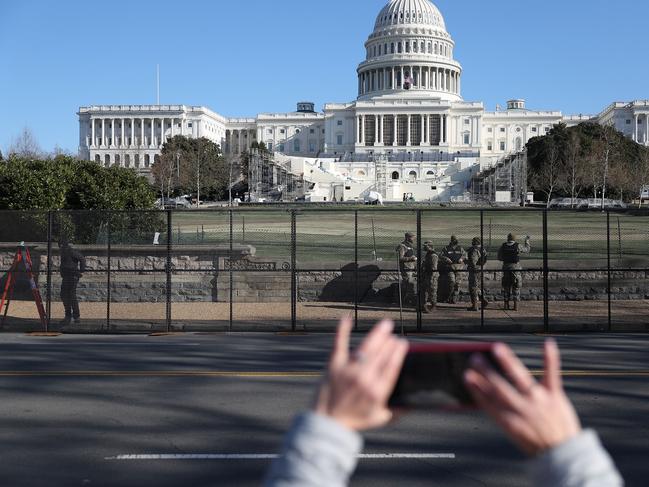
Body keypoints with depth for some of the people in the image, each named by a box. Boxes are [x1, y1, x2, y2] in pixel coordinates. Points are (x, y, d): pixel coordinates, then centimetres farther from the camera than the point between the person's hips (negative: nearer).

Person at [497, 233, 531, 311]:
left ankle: (506, 305, 13)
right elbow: (527, 249, 12)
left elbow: (499, 258, 9)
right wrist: (527, 241, 26)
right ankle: (516, 306, 0)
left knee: (506, 287, 13)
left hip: (506, 268, 2)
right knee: (516, 287, 4)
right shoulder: (518, 246, -6)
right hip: (516, 268, -2)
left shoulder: (502, 247, 0)